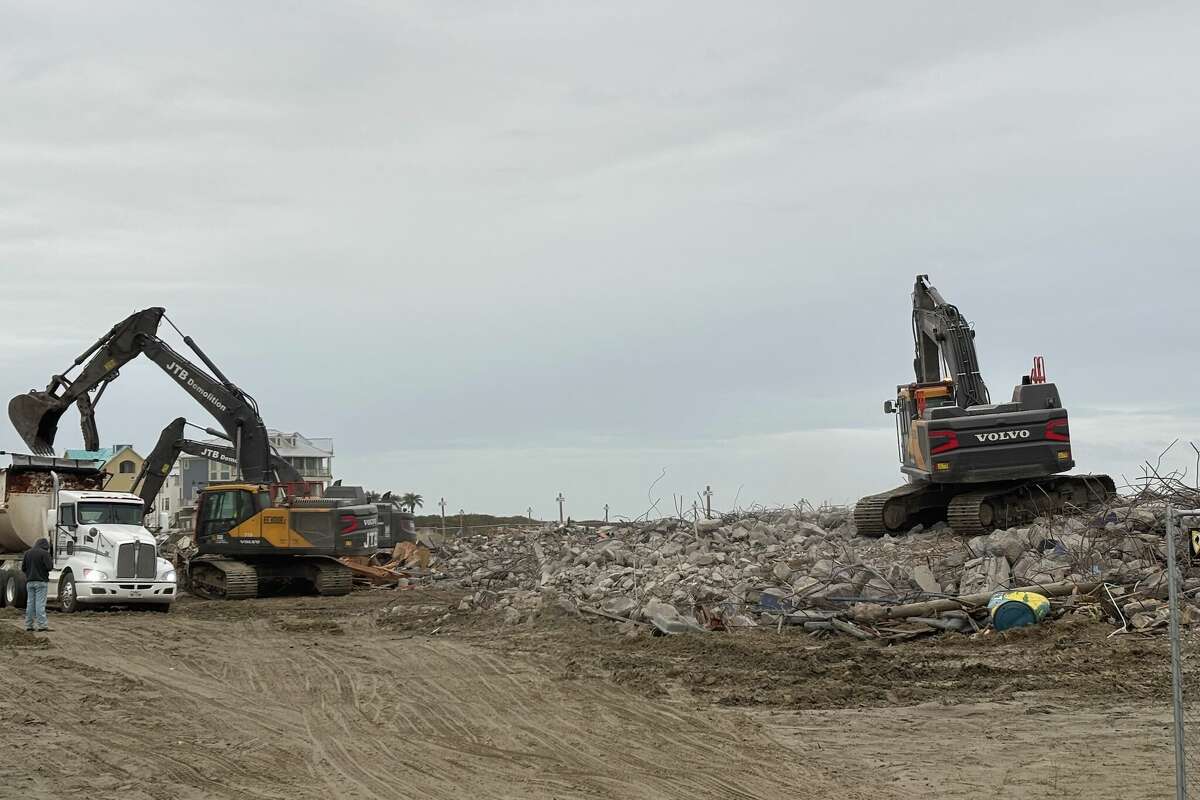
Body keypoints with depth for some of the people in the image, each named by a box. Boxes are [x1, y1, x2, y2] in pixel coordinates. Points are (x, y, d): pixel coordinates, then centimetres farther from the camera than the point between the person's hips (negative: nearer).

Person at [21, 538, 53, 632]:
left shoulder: (28, 553, 10)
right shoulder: (44, 553, -9)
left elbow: (23, 568, 10)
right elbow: (49, 567, -14)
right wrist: (51, 560, 5)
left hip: (30, 582, 6)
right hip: (41, 582, -6)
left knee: (30, 603, 9)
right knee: (40, 603, -8)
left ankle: (29, 624, 10)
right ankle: (42, 624, -11)